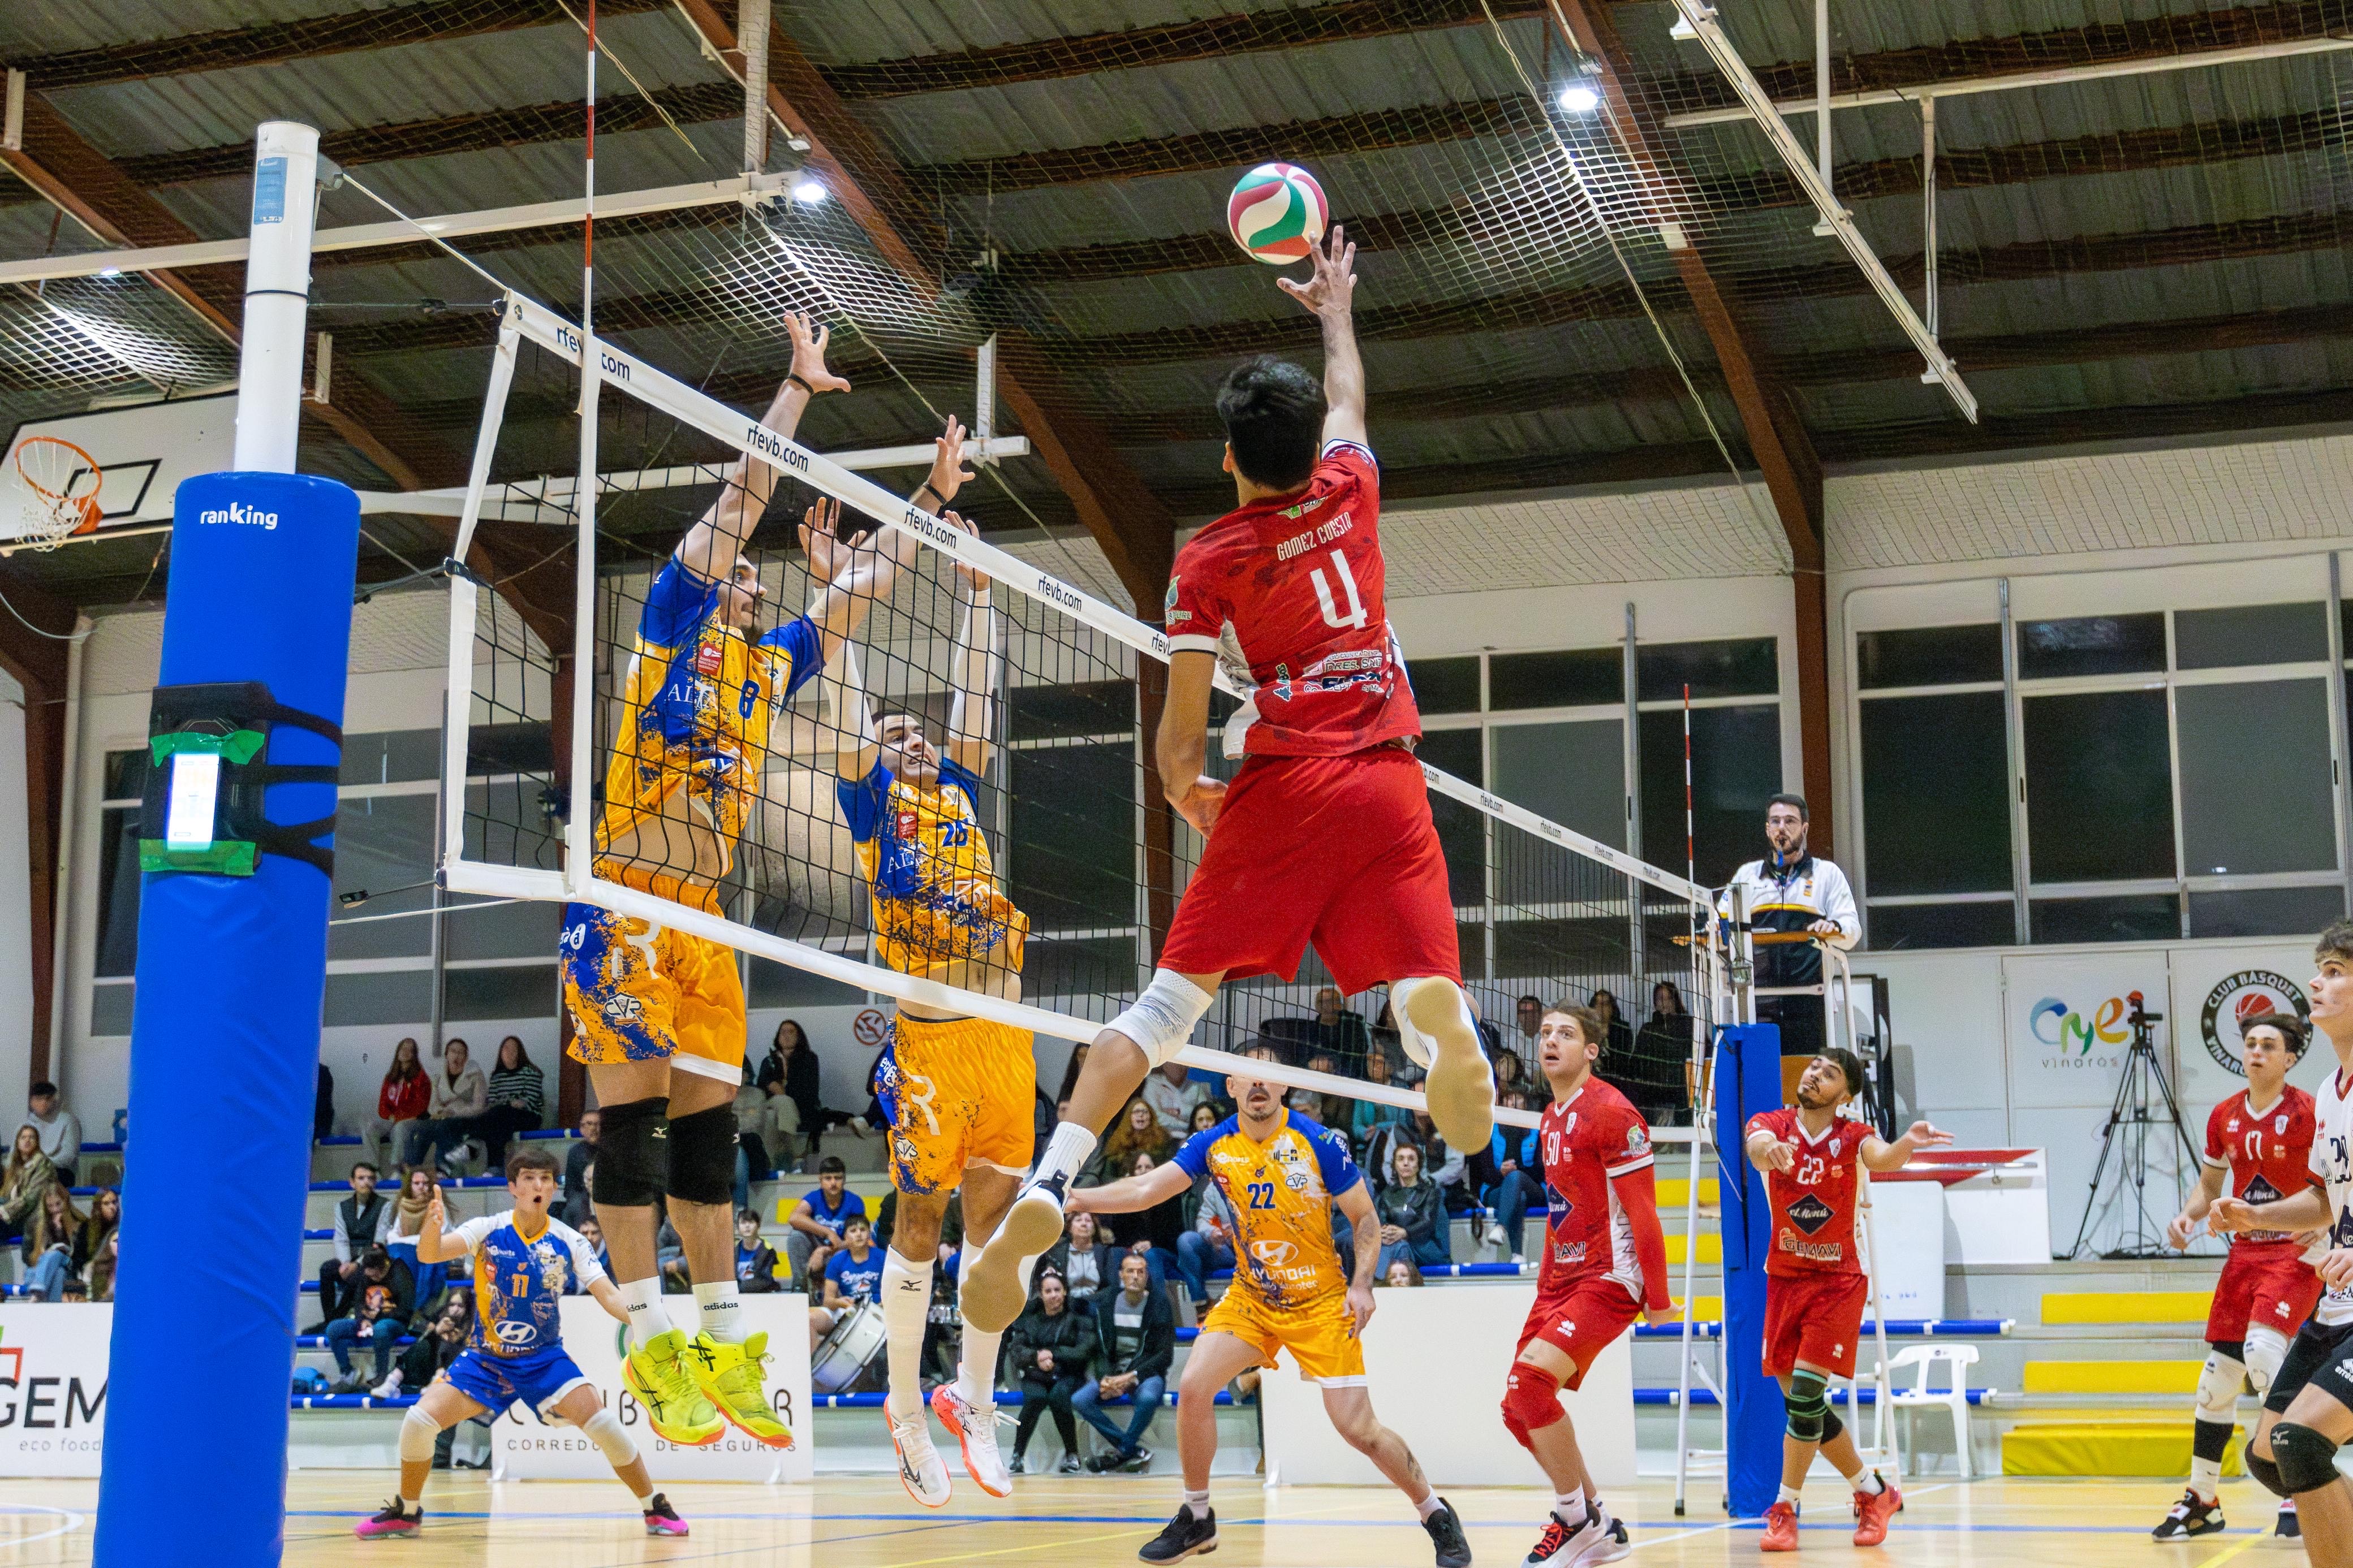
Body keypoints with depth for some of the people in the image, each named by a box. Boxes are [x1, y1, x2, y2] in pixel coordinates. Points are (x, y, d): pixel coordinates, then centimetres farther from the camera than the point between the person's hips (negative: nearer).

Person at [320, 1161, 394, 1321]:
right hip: (349, 1259, 4)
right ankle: (329, 1321, -25)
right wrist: (346, 1263, -20)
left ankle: (336, 1319, -23)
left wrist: (357, 1264, -21)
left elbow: (380, 1242, -10)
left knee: (354, 1276, -35)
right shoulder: (342, 1207, 12)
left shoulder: (385, 1205, -1)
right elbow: (341, 1240, 0)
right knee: (326, 1269, -28)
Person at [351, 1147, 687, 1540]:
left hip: (546, 1359, 0)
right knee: (419, 1421, -15)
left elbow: (609, 1296, -11)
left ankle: (655, 1508, -1)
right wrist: (433, 1222, -45)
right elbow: (429, 1254, -22)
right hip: (485, 1358, 1)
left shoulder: (568, 1241, -8)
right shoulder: (488, 1230, -9)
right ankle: (406, 1513, 10)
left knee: (603, 1424, -20)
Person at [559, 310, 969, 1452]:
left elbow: (862, 583, 30)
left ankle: (722, 1343, 7)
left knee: (707, 1120, 5)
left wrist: (932, 496, 32)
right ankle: (652, 1338, -11)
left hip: (702, 916, 7)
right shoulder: (675, 618, 5)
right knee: (634, 1108, -9)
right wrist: (800, 385, 5)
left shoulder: (775, 661, 21)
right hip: (623, 899, -7)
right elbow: (742, 495, 2)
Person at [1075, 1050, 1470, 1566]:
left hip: (1321, 1302, -3)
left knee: (1357, 1427, -9)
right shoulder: (1213, 1146, -5)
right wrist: (1074, 1197, -23)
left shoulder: (1319, 1142, -14)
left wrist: (1362, 1284, -17)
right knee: (1192, 1387, -14)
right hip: (1250, 1296, 3)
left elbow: (1365, 1218, -5)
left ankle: (1438, 1516, 14)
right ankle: (1197, 1520, 5)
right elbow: (1146, 1189, -11)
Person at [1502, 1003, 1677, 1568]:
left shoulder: (1611, 1112, -12)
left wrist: (1658, 1302, -16)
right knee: (1519, 1411, 5)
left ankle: (1576, 1519, -7)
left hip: (1609, 1278, -9)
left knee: (1531, 1379, -24)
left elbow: (1642, 1213, -14)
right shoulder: (1550, 1120, 14)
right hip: (1561, 1281, 9)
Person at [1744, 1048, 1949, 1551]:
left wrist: (1906, 1145, -54)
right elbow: (1757, 1142, -28)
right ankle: (1873, 1493, 25)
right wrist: (1767, 1148, -53)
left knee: (1805, 1394, -14)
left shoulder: (1852, 1136, -6)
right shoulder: (1773, 1123, -3)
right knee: (1803, 1404, 7)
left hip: (1838, 1282, -3)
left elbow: (1880, 1157, -29)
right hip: (1783, 1279, 3)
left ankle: (1784, 1510, -2)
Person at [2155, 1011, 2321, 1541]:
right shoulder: (2224, 1117, 7)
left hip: (2296, 1253, -6)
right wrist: (2188, 1216, 0)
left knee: (2262, 1351, -25)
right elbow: (2209, 1184, 19)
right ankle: (2203, 1501, 18)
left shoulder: (2308, 1112, -10)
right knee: (2218, 1374, 5)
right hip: (2245, 1253, 6)